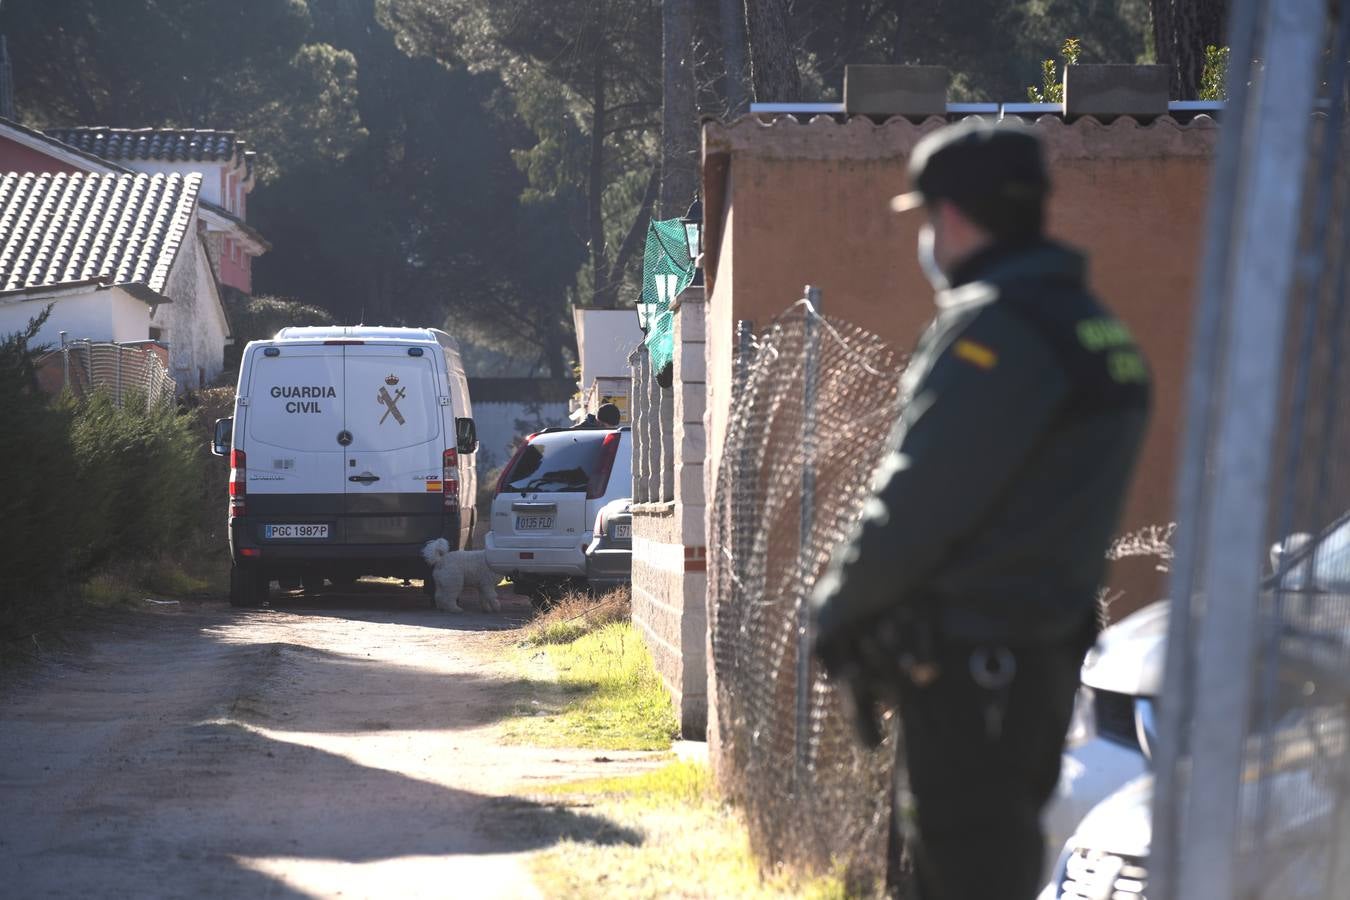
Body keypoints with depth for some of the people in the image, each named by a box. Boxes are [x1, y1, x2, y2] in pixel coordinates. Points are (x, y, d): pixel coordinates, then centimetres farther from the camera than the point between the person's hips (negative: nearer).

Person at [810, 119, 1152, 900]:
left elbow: (917, 506, -20)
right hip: (1040, 650, 10)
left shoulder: (995, 328, -17)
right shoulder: (1092, 327, 14)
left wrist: (837, 608, -4)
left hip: (967, 665, -10)